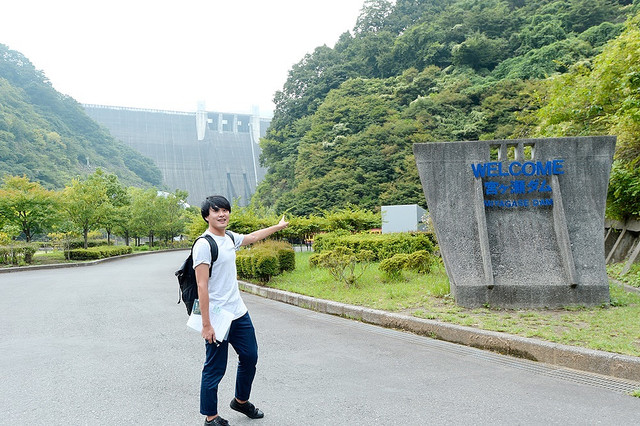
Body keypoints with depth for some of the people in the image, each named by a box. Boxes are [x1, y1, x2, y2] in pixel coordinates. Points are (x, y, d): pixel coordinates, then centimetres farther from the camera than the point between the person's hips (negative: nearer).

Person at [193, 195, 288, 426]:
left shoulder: (230, 238, 8)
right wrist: (206, 325, -21)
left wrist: (278, 226, 42)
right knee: (215, 368, 2)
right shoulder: (204, 245, -17)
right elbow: (202, 287, -19)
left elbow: (252, 237, 30)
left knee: (250, 357, 20)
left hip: (239, 313, 9)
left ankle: (241, 400, 41)